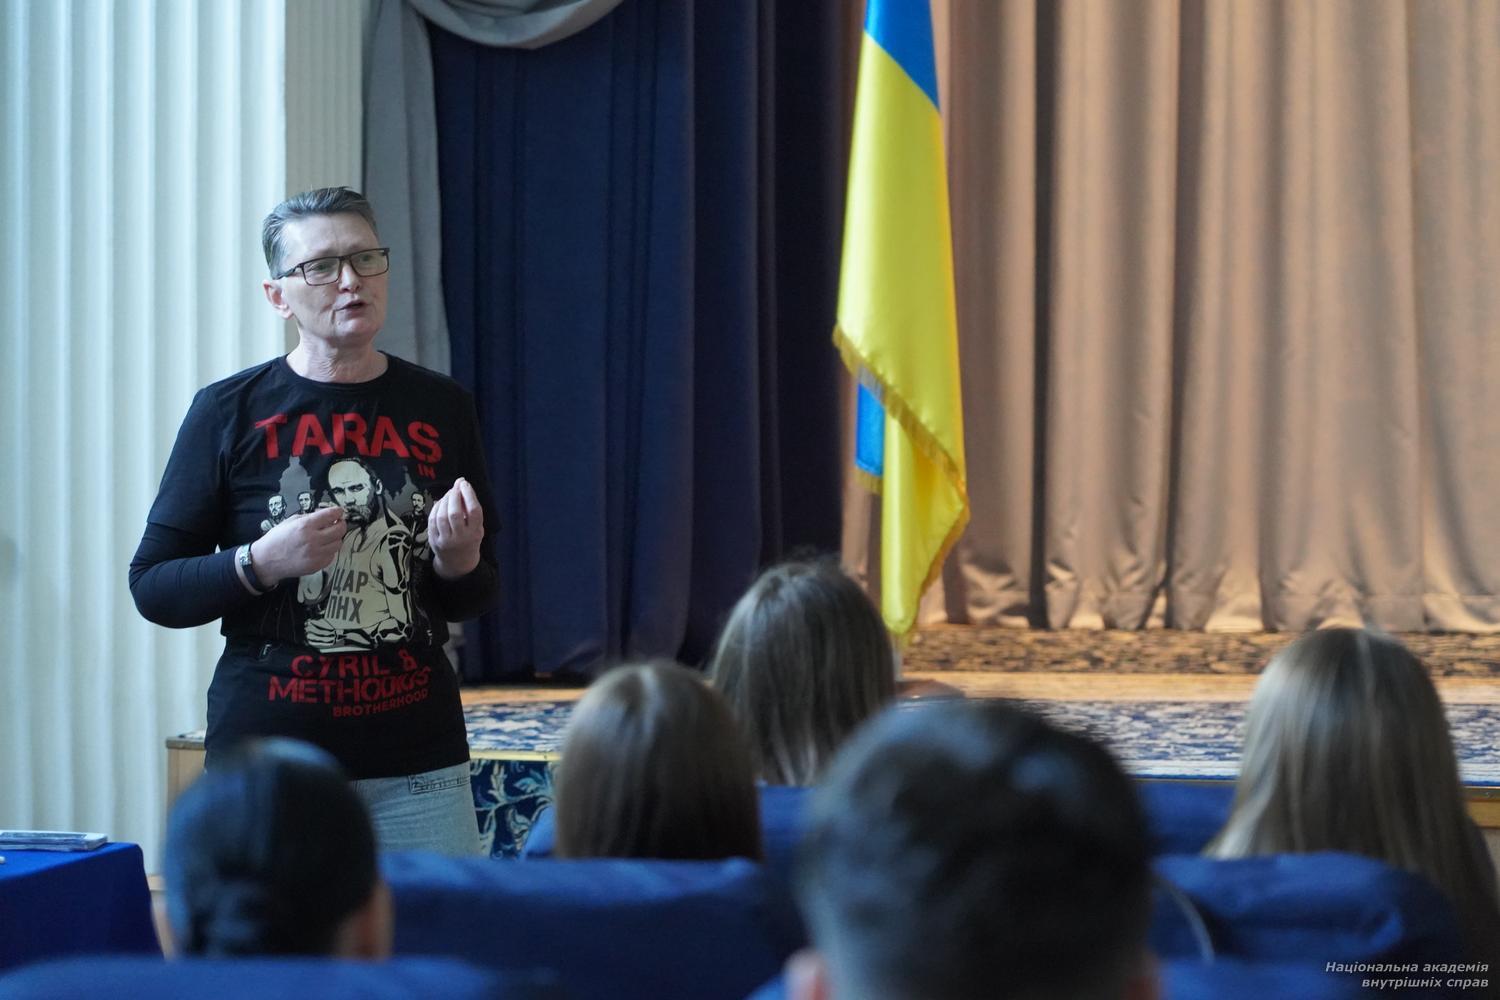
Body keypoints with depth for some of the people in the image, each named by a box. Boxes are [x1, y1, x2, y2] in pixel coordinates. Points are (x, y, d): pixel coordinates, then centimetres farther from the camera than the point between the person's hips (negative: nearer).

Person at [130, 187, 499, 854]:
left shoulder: (439, 407, 7)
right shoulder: (229, 412, -1)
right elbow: (151, 587, 0)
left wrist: (458, 562, -7)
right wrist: (262, 563, -16)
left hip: (417, 763, 2)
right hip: (267, 750, -2)